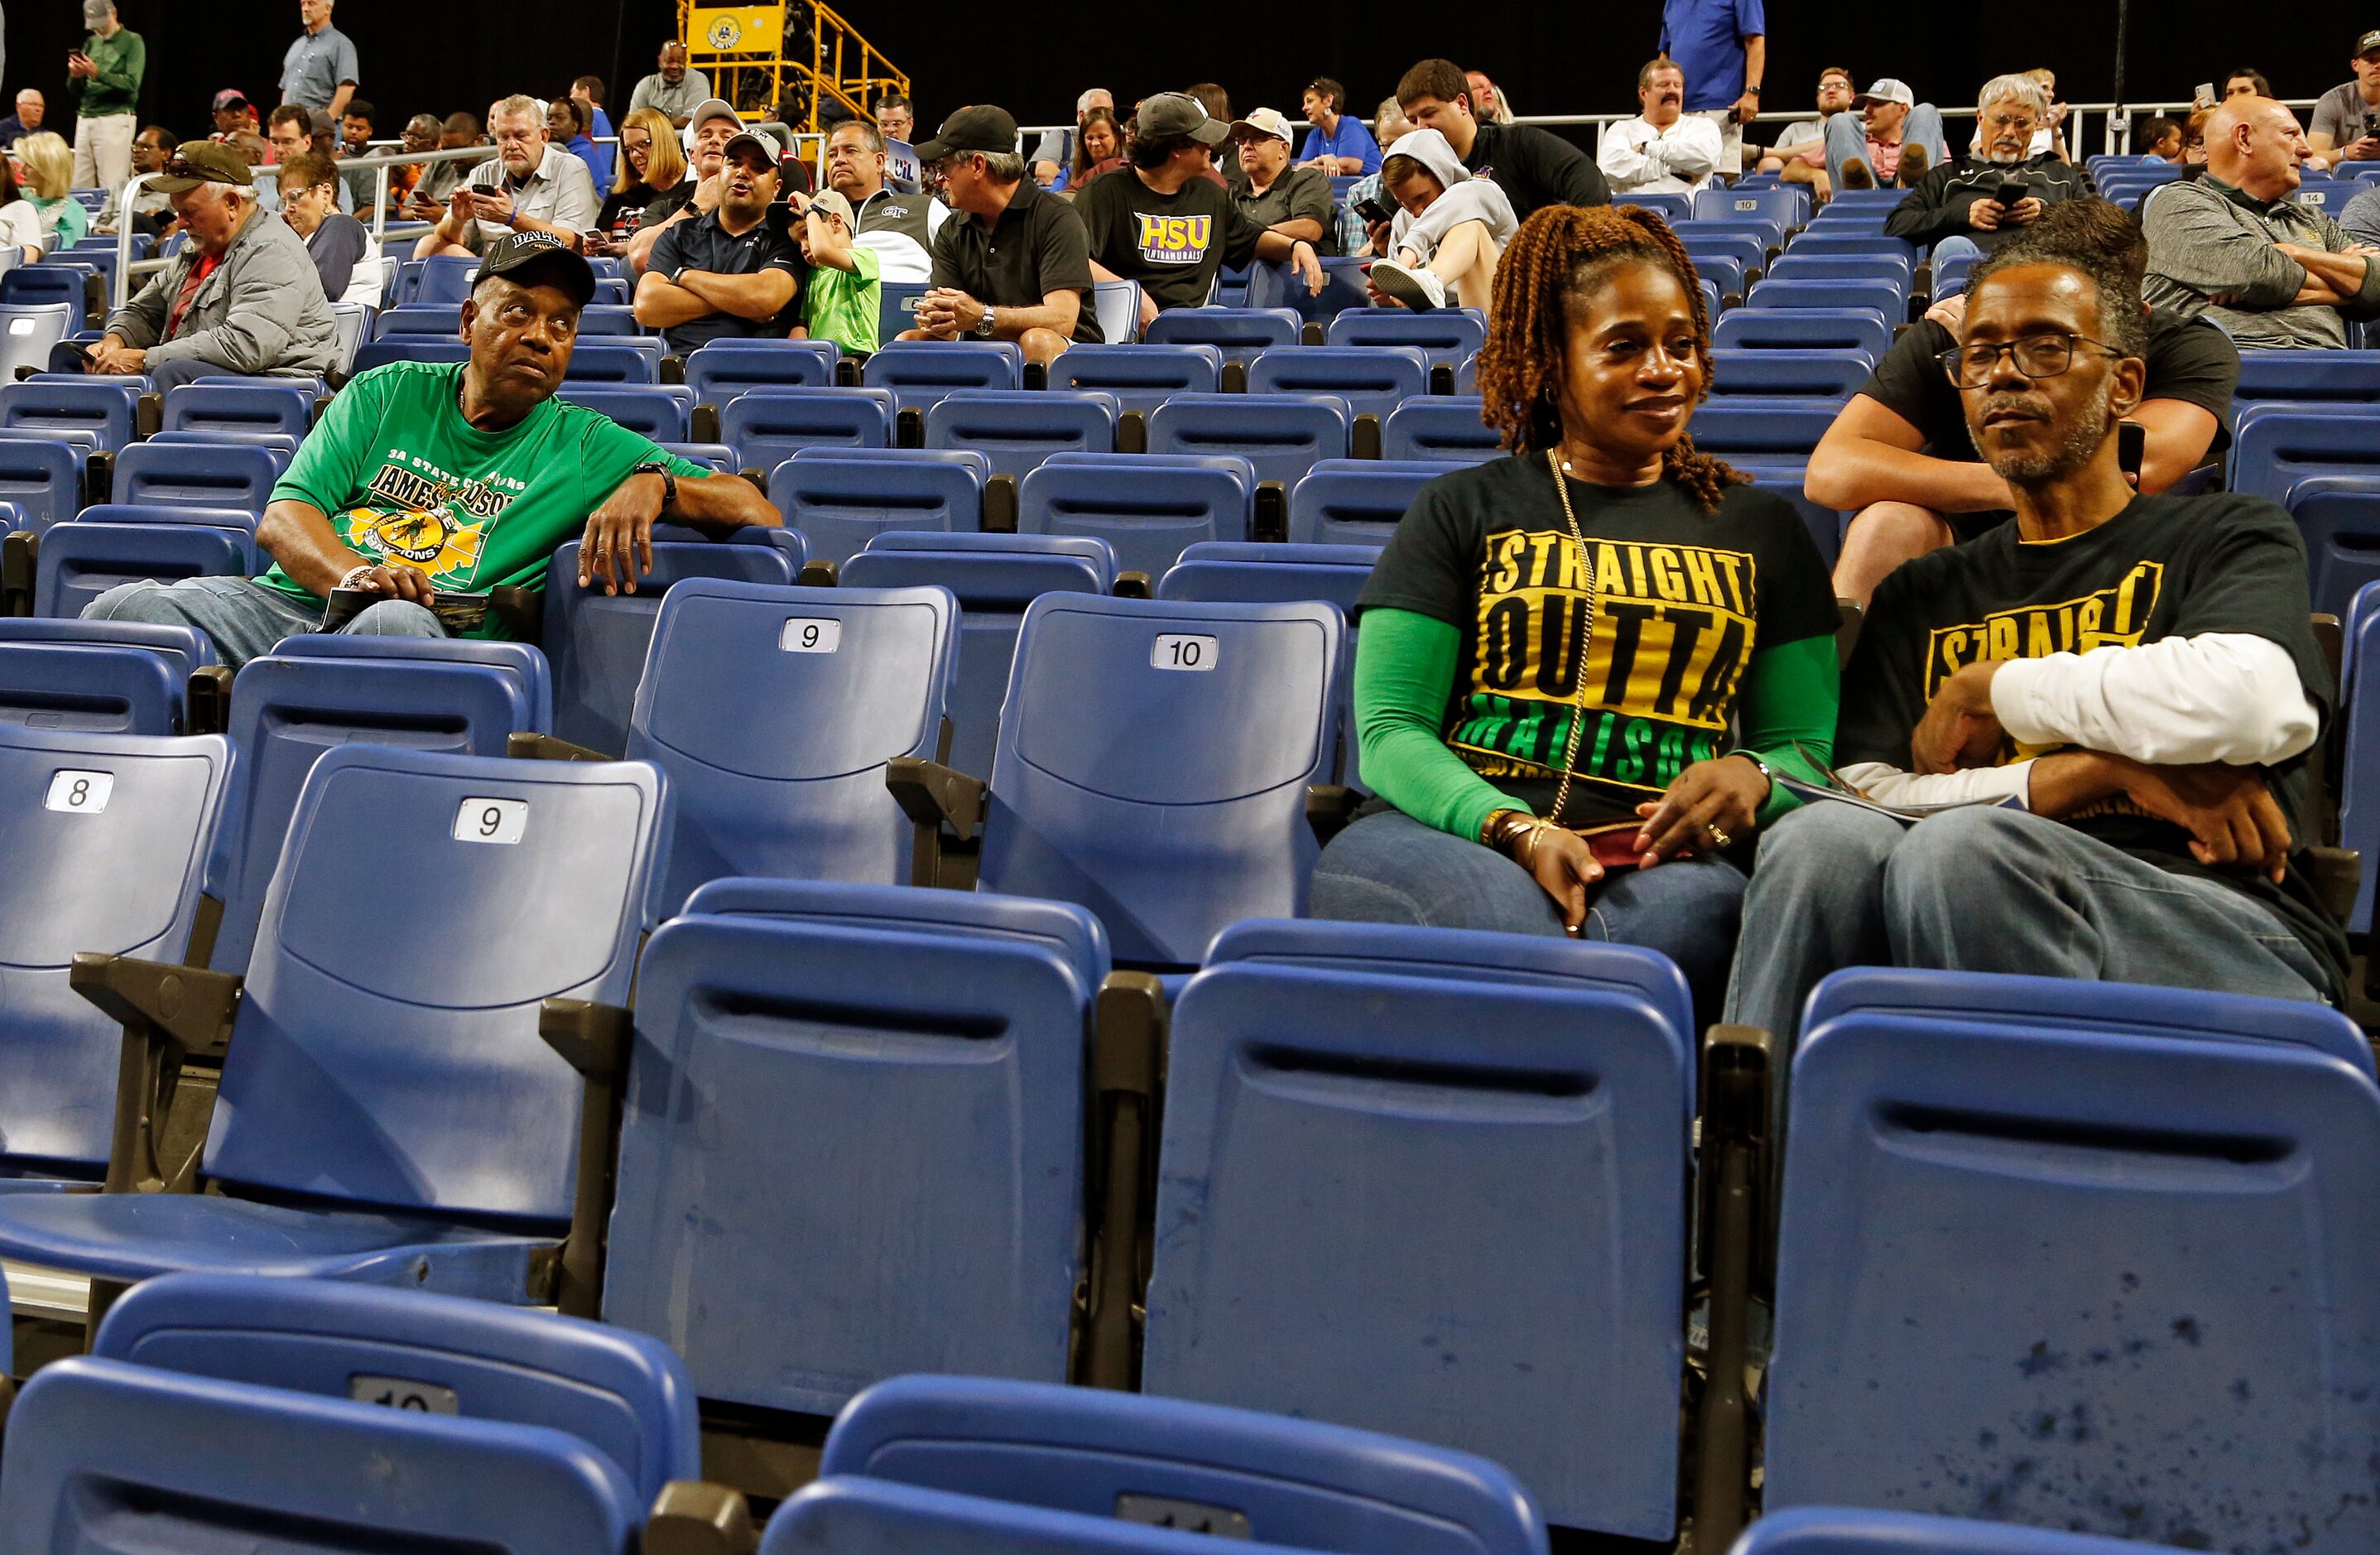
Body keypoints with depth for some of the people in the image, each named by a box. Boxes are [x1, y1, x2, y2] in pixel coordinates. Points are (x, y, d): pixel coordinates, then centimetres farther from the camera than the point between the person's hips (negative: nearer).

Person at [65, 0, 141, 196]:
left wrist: (97, 73, -21)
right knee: (79, 186, 1)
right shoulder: (91, 43, 19)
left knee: (112, 186, -11)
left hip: (115, 119, -6)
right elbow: (74, 92, 18)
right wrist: (75, 76, -5)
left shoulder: (132, 41, 4)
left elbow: (132, 84, -10)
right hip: (85, 119, 6)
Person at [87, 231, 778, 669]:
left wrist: (655, 484, -10)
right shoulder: (387, 394, 22)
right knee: (124, 607, -25)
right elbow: (282, 518, 10)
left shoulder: (586, 446, 17)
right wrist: (349, 573, -13)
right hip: (290, 603, 3)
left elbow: (756, 512, 11)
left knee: (397, 625, -40)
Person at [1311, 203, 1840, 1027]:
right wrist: (1515, 829, -13)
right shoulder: (1465, 510, 16)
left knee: (1690, 914, -38)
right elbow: (1390, 729, 7)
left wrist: (1754, 776, -6)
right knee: (1516, 922, -40)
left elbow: (1808, 742, 21)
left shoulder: (1761, 529, 23)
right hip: (1450, 832, -2)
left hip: (1668, 860, 2)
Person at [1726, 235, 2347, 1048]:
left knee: (1961, 846, -33)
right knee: (1825, 837, -30)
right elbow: (1869, 793, 7)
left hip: (2235, 937, -2)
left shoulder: (2229, 540, 15)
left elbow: (2260, 705, -10)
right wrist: (2103, 769, -5)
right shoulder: (1922, 595, 25)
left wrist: (1989, 689, 2)